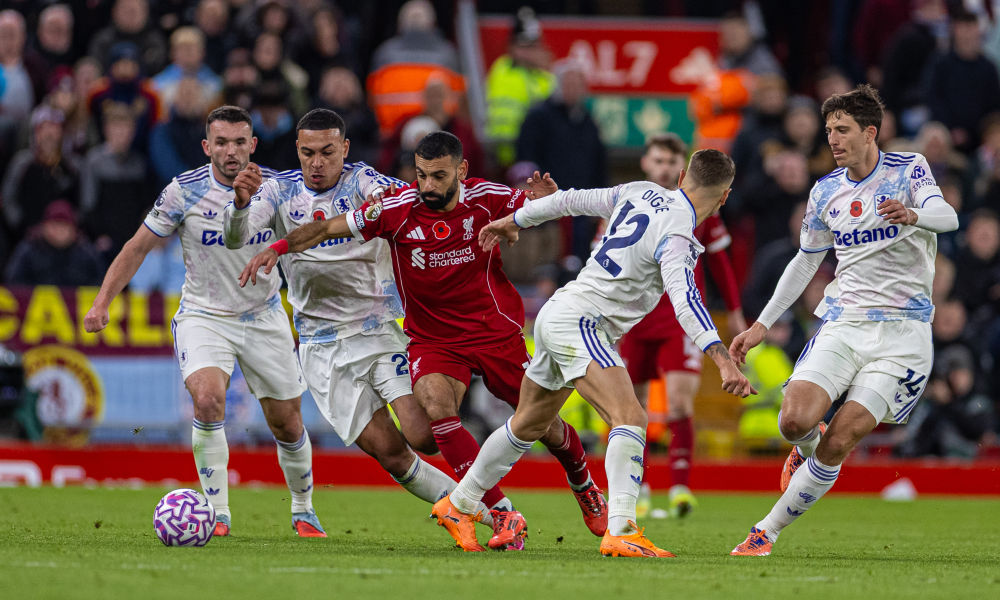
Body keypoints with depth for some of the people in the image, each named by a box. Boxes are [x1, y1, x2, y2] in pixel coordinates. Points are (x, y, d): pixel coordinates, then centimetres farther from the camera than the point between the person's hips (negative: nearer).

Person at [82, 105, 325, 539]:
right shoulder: (184, 191, -13)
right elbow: (139, 246, -6)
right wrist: (102, 301, -13)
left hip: (263, 317, 2)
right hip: (203, 316, -2)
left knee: (287, 423, 5)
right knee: (208, 401, -27)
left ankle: (303, 511, 29)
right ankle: (218, 514, -18)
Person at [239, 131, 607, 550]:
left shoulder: (487, 199, -11)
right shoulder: (397, 210, -13)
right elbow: (326, 229, -8)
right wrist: (276, 249, -20)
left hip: (496, 331, 1)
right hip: (432, 339, -1)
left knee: (543, 426, 6)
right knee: (435, 405, -31)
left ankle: (583, 484, 43)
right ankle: (501, 512, -24)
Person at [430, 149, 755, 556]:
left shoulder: (641, 193, 8)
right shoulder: (675, 235, -17)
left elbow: (572, 200, 18)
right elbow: (685, 301, -31)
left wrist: (514, 221, 32)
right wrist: (723, 361, -39)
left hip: (556, 315, 10)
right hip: (578, 323, -10)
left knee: (528, 425, 24)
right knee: (630, 418, -23)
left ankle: (457, 506, 39)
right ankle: (620, 533, -38)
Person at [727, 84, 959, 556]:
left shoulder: (908, 169, -3)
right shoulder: (826, 191, 9)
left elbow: (946, 216, -21)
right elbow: (806, 261, 21)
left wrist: (913, 214, -44)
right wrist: (762, 325, 18)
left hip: (902, 330, -3)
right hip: (843, 323, 3)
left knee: (837, 443, -13)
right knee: (796, 422, -19)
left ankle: (768, 532, -1)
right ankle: (807, 449, 19)